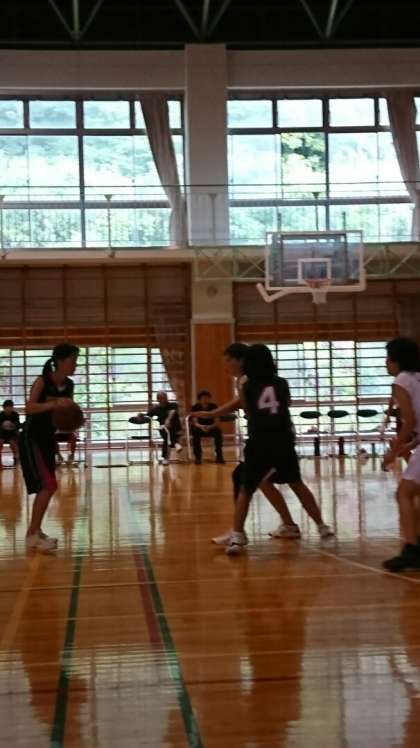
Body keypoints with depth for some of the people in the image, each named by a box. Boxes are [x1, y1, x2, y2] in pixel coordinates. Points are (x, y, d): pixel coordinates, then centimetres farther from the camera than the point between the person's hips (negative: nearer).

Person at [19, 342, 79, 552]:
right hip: (31, 439, -8)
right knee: (48, 485, -16)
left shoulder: (69, 385, 1)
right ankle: (32, 536, -9)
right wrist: (53, 403, -46)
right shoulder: (42, 381, -19)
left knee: (45, 487, 12)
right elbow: (29, 408, -33)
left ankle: (35, 531, 25)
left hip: (48, 438, 8)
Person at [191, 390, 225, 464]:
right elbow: (195, 423, -21)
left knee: (218, 431, -32)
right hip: (199, 427, 0)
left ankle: (219, 456, -22)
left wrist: (210, 427, -40)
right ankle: (198, 457, -27)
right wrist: (201, 426, -44)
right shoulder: (195, 407, -13)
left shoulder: (214, 407, -12)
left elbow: (216, 422, -17)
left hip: (211, 427, 0)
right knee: (195, 432, -35)